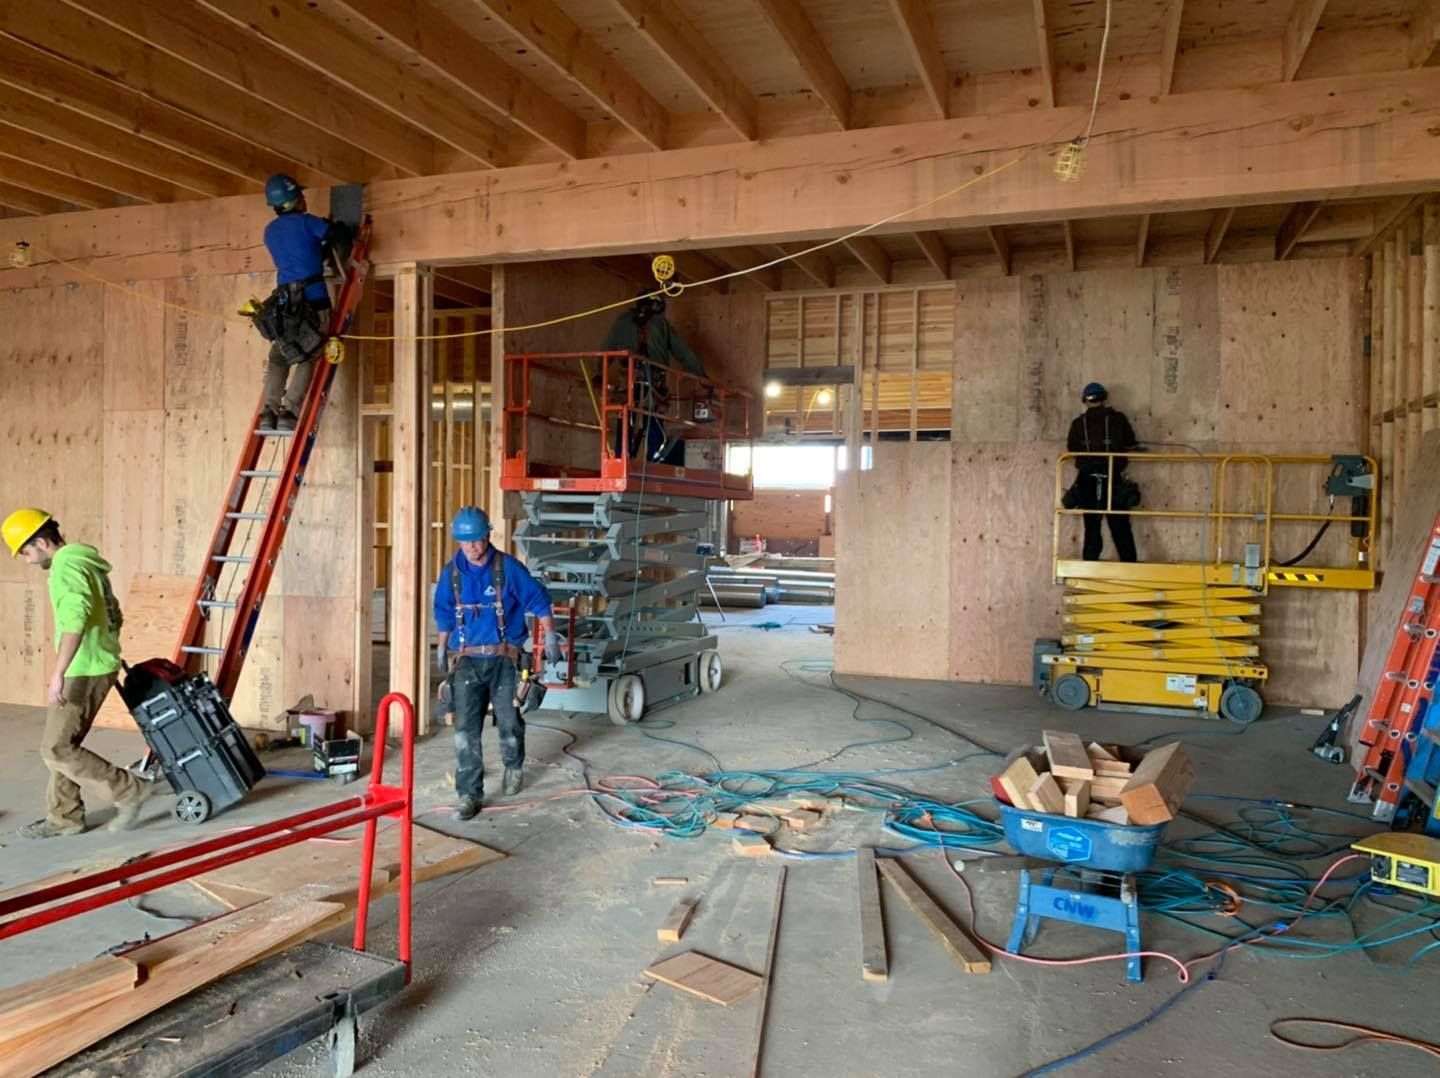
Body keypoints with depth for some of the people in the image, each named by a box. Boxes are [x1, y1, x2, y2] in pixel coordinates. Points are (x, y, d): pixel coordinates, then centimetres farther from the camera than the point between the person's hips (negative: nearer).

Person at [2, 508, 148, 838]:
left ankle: (128, 790, 0)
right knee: (63, 746, 14)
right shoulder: (86, 561, 16)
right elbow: (112, 614, 26)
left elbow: (75, 619, -31)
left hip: (84, 672, -10)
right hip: (96, 667, 10)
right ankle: (64, 818, 21)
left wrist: (58, 673, -36)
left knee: (55, 749, -5)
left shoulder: (66, 565, -16)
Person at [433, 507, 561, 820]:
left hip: (504, 658, -2)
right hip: (466, 659, 2)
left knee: (509, 722, 10)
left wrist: (550, 635, -3)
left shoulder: (508, 567, -10)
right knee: (465, 730, -5)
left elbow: (538, 599, -1)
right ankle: (470, 795, 2)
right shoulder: (451, 572, 0)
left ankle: (513, 767, 40)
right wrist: (441, 649, 22)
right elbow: (443, 613, 15)